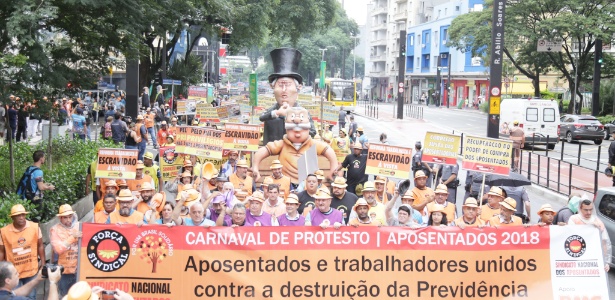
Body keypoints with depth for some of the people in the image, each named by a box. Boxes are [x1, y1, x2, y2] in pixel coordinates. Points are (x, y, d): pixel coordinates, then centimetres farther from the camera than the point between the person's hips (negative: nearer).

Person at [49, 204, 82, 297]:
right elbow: (58, 249, -16)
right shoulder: (55, 229, -5)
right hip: (63, 270, -2)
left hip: (79, 269, 2)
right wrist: (72, 238, -21)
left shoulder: (79, 226, 4)